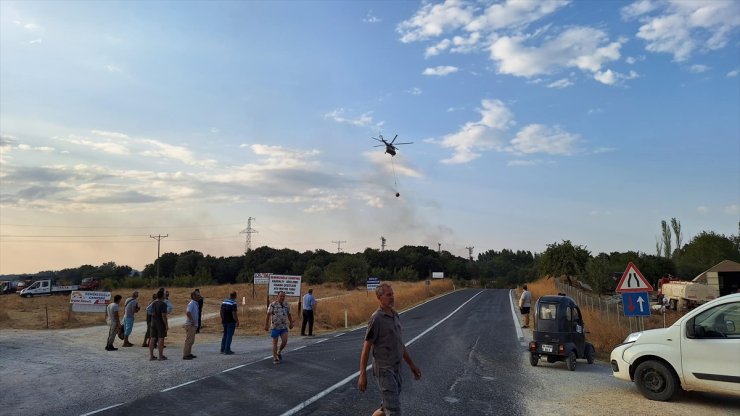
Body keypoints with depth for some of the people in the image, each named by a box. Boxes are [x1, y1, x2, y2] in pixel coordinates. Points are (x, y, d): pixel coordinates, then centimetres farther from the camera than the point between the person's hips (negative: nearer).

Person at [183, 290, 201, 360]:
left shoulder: (195, 304, 14)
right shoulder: (191, 304, -16)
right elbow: (188, 312, -30)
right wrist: (192, 321, -22)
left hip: (193, 325, 10)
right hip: (190, 325, -10)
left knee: (191, 340, 15)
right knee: (188, 340, -6)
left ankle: (189, 353, 24)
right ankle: (185, 355, -2)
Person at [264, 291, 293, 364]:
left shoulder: (287, 305, 5)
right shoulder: (273, 305, -9)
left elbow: (289, 315, 16)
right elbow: (268, 315, -9)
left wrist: (291, 323, 15)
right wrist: (266, 325, -11)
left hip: (284, 327, 4)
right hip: (275, 327, -3)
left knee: (284, 341, -5)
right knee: (275, 343, 3)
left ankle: (279, 352, 22)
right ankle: (275, 358, 13)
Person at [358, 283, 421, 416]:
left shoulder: (395, 315, 10)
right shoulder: (376, 318, -15)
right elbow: (366, 347, -13)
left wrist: (412, 365, 18)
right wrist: (362, 375, -13)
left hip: (396, 369, 8)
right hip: (384, 370, -8)